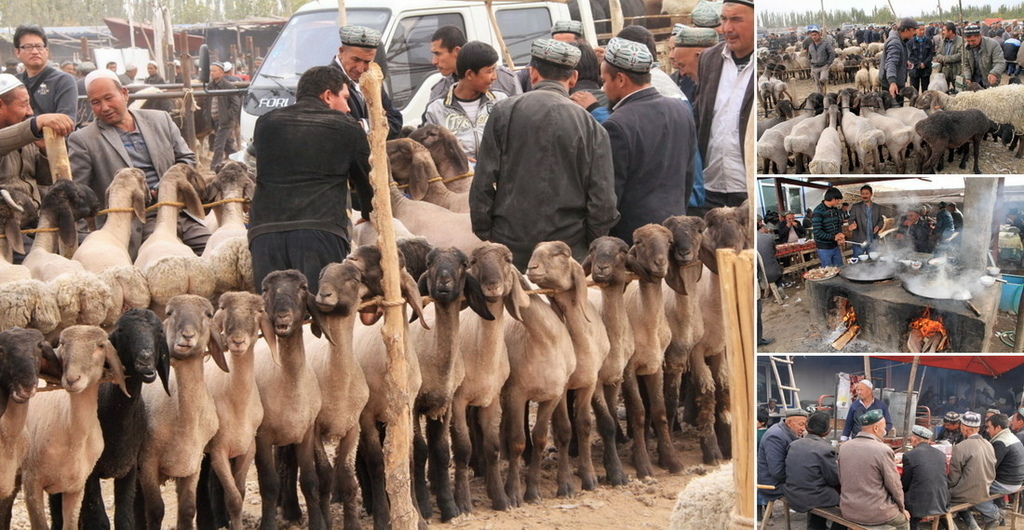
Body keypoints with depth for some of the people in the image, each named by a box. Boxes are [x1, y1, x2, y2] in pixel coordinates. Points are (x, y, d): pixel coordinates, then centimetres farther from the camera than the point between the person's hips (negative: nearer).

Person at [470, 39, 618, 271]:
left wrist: (483, 235, 8)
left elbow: (482, 184, -1)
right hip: (569, 249, 0)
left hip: (510, 245, 0)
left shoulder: (504, 112, -1)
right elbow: (603, 201, -3)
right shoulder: (591, 127, -2)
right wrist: (592, 250, 10)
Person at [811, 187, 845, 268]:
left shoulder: (835, 209, 5)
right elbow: (817, 232, -24)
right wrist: (833, 237, -20)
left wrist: (840, 236, -2)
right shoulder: (818, 211, -18)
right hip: (824, 248, -7)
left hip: (835, 246, 7)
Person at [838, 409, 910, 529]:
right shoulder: (884, 450, -17)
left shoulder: (843, 447, -1)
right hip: (875, 513, -6)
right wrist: (902, 508, 7)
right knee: (903, 520, 26)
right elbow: (894, 486, -10)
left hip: (848, 510, 6)